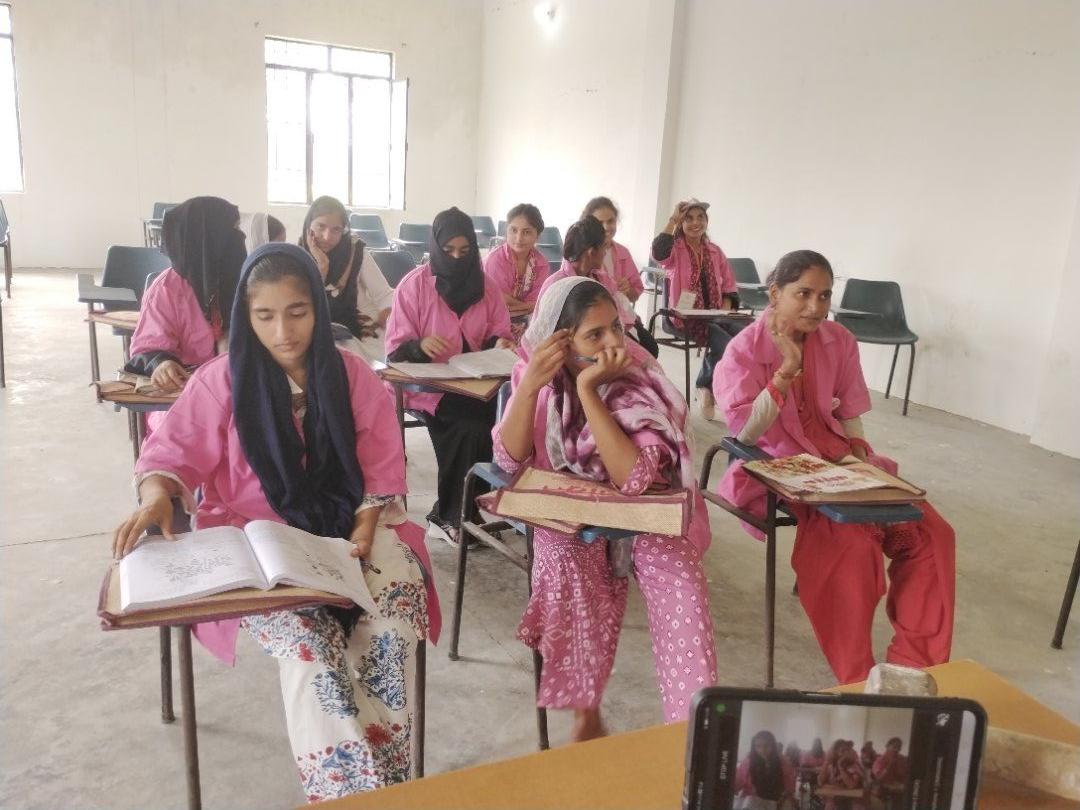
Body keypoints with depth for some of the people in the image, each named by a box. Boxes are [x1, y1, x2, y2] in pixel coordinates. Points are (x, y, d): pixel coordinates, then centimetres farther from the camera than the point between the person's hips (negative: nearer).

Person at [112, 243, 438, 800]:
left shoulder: (353, 376, 3)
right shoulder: (222, 379, -2)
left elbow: (382, 467, 4)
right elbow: (172, 453, -1)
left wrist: (366, 529, -11)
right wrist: (157, 496, -24)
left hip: (347, 529, 2)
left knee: (395, 608, -26)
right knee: (305, 635, -31)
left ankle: (384, 778, -15)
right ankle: (350, 790, -22)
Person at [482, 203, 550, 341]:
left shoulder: (542, 265, -6)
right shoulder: (495, 259, -19)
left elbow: (534, 306, -7)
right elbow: (503, 303, -15)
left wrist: (512, 305, -17)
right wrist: (525, 306, -7)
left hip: (525, 325, 4)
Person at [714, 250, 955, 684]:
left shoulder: (840, 342, 5)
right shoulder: (745, 349, -9)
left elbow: (849, 413, 16)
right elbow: (744, 433, -17)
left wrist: (856, 449, -4)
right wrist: (786, 371, -24)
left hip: (839, 461, 6)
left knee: (932, 533, -10)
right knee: (853, 543, -30)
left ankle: (912, 668, 2)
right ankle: (856, 681, -11)